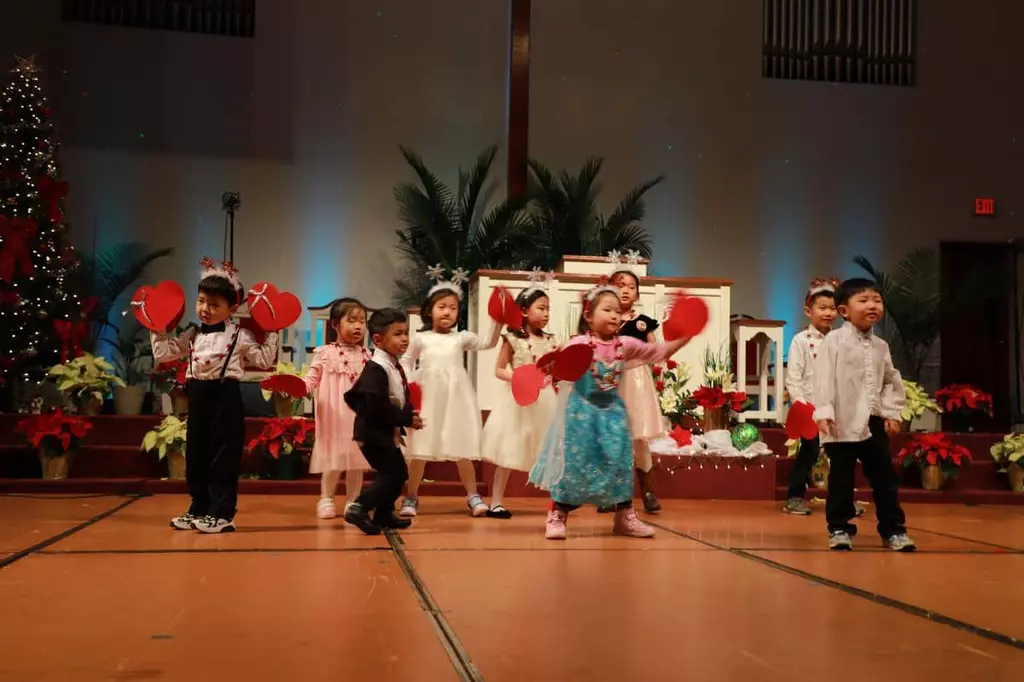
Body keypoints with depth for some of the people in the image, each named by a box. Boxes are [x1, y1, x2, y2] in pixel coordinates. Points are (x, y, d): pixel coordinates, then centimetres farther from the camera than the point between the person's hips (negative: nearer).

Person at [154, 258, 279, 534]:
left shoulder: (239, 335, -4)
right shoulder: (192, 334, 11)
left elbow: (264, 360, -6)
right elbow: (163, 353, 14)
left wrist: (272, 333, -10)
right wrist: (156, 330, 13)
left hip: (225, 396, -6)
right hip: (198, 396, 6)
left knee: (223, 456, -2)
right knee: (196, 455, 11)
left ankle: (222, 513, 4)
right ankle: (199, 509, 22)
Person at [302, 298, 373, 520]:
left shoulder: (365, 355, 7)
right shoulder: (325, 353, -2)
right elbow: (313, 378, -3)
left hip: (359, 414, 3)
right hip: (334, 414, -3)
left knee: (356, 456, 7)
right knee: (333, 455, 0)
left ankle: (353, 500, 18)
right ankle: (326, 499, 16)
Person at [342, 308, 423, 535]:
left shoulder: (395, 366, 12)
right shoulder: (376, 368, -21)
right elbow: (376, 406, -27)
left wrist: (409, 413, -2)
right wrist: (407, 418, -20)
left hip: (387, 431, 10)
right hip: (373, 432, -10)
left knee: (399, 473, 14)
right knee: (392, 473, -11)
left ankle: (384, 514, 25)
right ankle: (359, 508, -7)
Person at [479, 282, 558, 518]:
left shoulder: (549, 341, 7)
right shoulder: (513, 339, -5)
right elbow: (498, 370, -4)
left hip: (544, 400, 4)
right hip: (519, 399, -4)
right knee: (508, 453, 0)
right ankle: (496, 502, 7)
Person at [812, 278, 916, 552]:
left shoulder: (881, 346, 11)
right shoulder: (834, 340, -5)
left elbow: (892, 380, 18)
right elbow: (823, 377, -11)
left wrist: (892, 411, 8)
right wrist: (824, 411, -18)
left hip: (874, 420, 5)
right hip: (843, 421, -5)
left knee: (884, 476, 7)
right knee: (840, 478, 2)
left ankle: (893, 529, 17)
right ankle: (839, 528, 13)